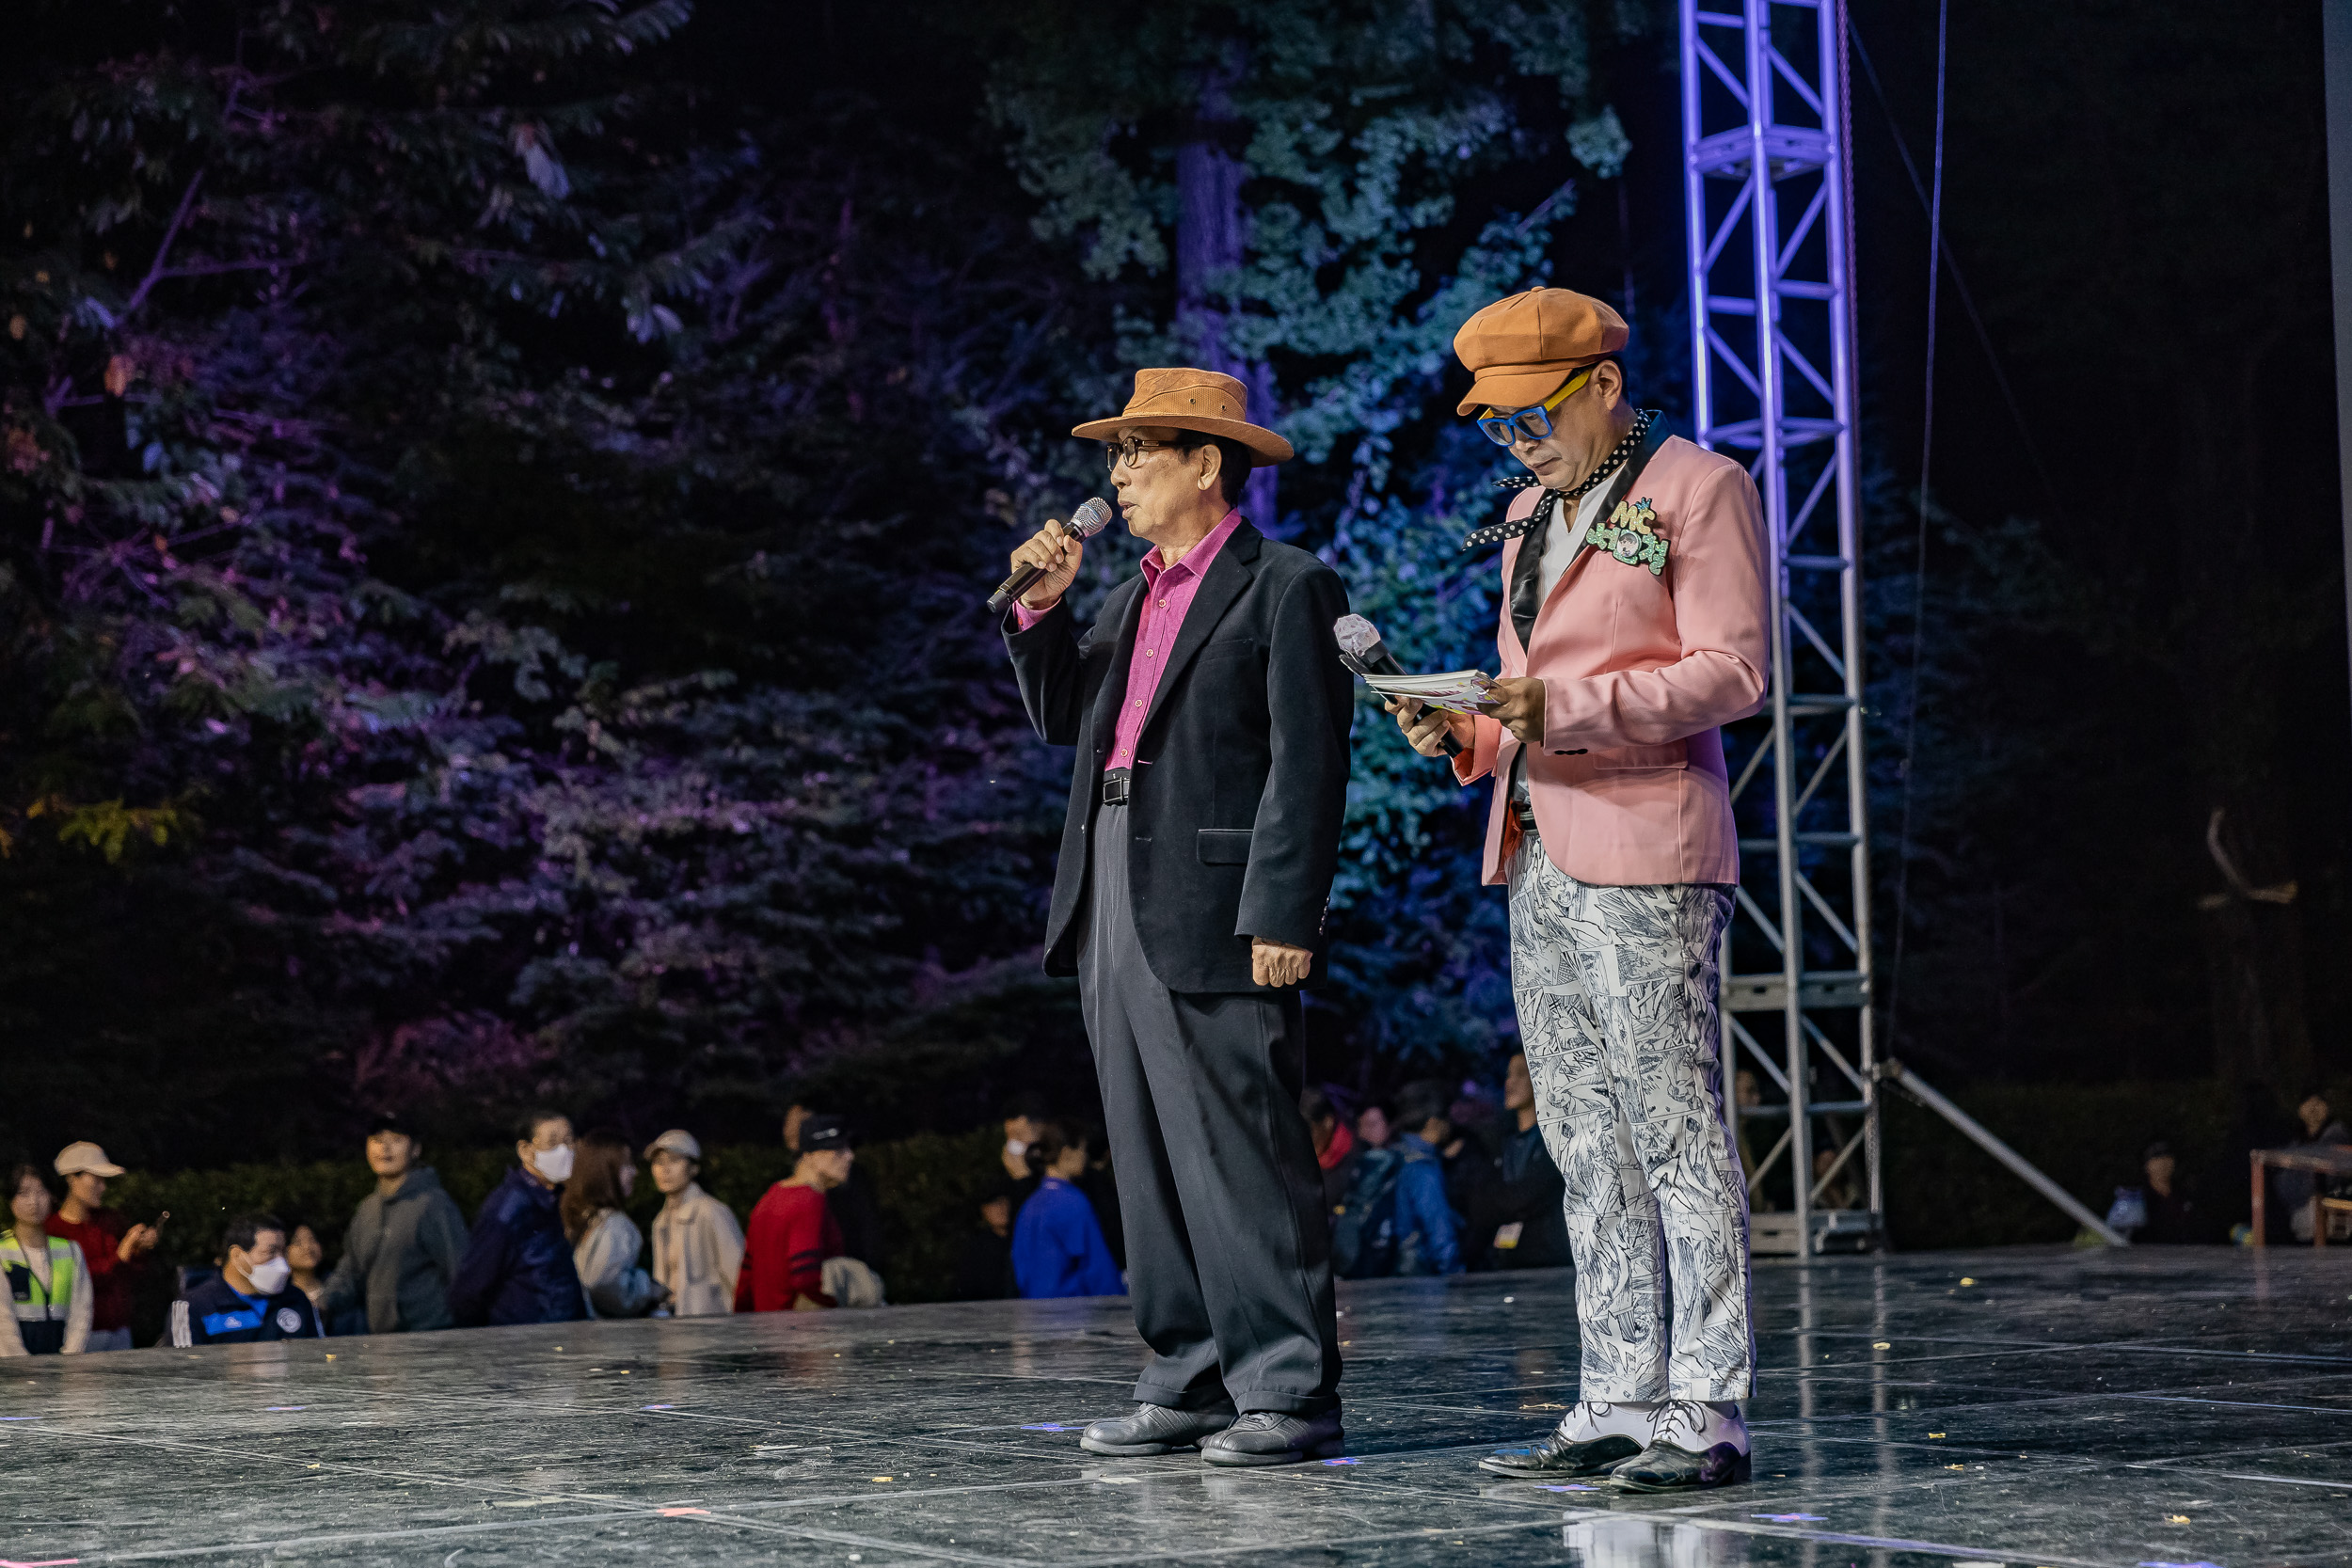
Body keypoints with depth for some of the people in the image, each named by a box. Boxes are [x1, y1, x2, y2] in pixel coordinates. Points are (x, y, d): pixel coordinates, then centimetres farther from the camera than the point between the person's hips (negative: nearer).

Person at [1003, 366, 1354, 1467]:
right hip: (1113, 912, 8)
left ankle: (1290, 1395, -4)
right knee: (1152, 1167, 9)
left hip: (1214, 918, -8)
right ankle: (1191, 1383, 15)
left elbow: (1307, 764, -10)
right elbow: (1060, 718, 21)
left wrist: (1283, 918, -17)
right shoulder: (1134, 598, 21)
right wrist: (1042, 606, 9)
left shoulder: (1286, 589, -4)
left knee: (1245, 1160, -8)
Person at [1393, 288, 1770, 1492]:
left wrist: (1569, 707, -20)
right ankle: (1618, 1402, 12)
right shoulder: (1530, 515, 21)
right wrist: (1466, 731, 5)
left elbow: (1733, 669, -11)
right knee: (1584, 1145, 8)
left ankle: (1705, 1412, -6)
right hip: (1538, 858, 8)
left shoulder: (1699, 489, -2)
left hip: (1644, 859, -8)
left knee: (1673, 1132, -9)